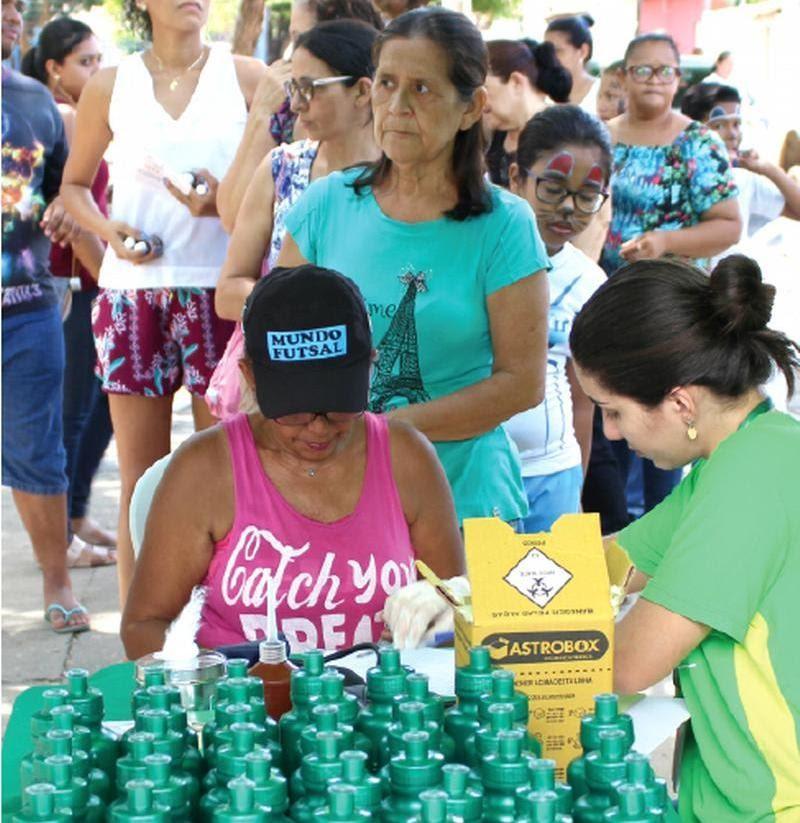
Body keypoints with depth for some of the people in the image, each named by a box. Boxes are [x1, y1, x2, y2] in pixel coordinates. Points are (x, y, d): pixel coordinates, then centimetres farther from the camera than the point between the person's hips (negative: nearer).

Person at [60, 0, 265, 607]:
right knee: (141, 480, 4)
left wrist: (225, 202, -13)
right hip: (132, 290, 1)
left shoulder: (246, 77, 6)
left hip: (221, 288, -1)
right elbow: (75, 182, 18)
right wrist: (107, 230, -2)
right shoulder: (110, 86, 10)